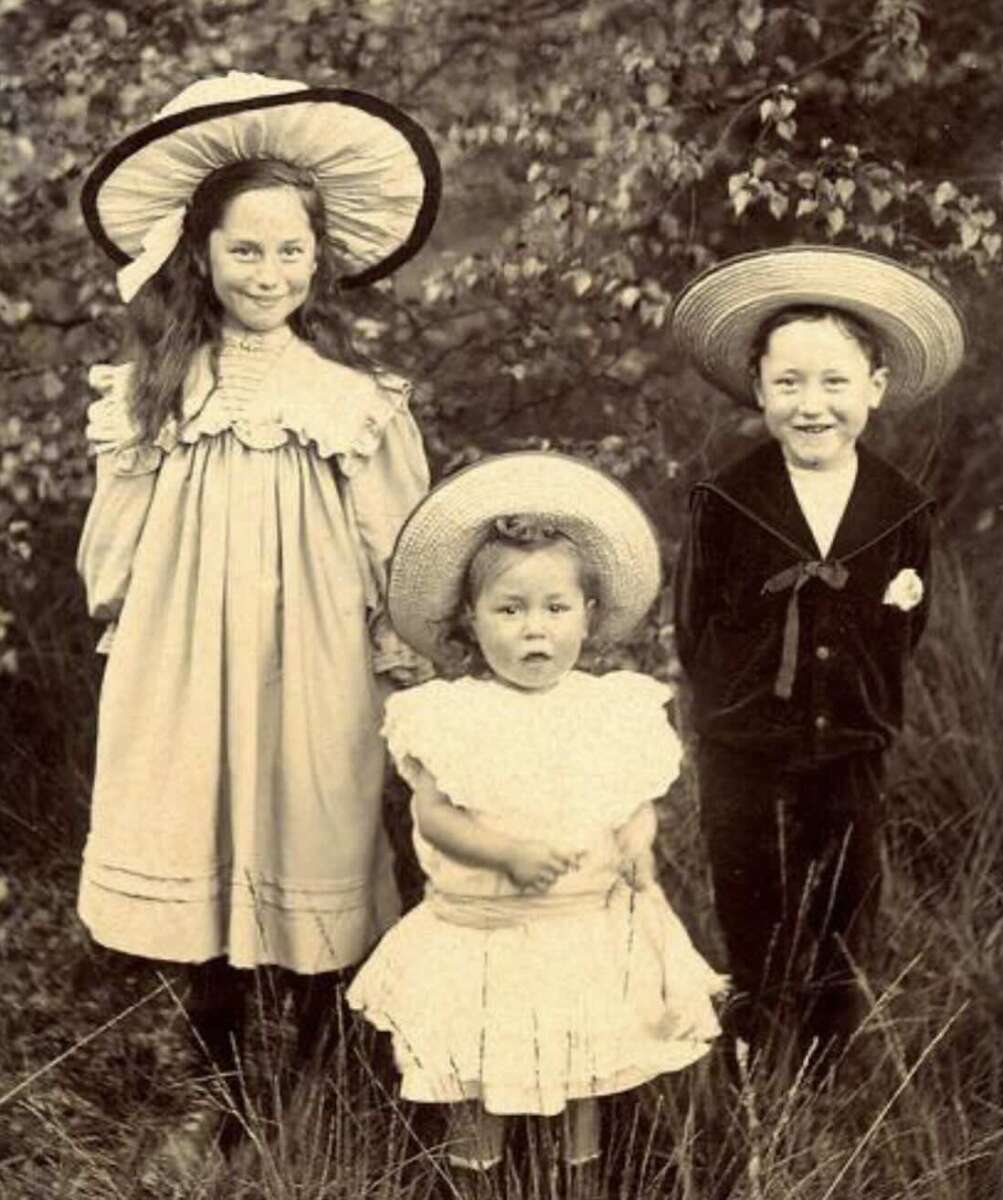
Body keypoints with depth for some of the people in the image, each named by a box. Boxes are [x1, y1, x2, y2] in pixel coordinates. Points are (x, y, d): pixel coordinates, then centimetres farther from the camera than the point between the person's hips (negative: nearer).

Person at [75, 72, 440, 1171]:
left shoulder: (357, 399, -3)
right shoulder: (150, 390, 0)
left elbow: (395, 559, 2)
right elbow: (112, 544, 9)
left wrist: (408, 684, 4)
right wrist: (129, 627, 12)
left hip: (312, 676, -1)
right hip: (181, 668, 1)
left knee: (310, 872, 7)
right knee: (195, 875, 8)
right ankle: (225, 1093, 27)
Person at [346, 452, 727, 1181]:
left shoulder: (613, 709, -4)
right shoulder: (452, 715, -10)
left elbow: (639, 798, 4)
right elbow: (432, 814, -11)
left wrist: (639, 841, -18)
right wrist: (509, 852, -24)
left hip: (592, 928, 2)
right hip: (482, 929, -2)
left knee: (588, 1053, 16)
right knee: (482, 1051, 9)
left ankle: (584, 1139, 39)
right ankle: (478, 1128, 35)